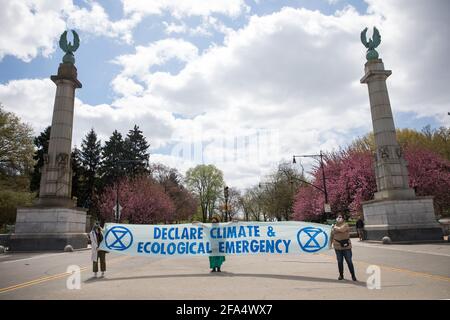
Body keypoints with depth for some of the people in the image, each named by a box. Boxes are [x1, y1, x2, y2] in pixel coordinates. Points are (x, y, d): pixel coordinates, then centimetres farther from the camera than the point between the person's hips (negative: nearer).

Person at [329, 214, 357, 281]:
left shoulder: (345, 225, -5)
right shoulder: (334, 226, 10)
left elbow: (341, 229, -26)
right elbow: (332, 236, 17)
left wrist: (335, 228, -9)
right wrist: (330, 243, 11)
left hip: (346, 246, -4)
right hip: (337, 247, 4)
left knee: (349, 261, 0)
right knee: (339, 262, 9)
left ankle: (353, 275, 11)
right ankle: (341, 275, 21)